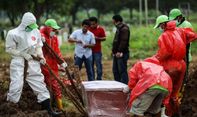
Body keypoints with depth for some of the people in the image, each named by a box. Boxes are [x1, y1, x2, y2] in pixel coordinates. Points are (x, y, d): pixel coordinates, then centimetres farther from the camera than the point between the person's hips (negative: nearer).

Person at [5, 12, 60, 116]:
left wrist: (41, 56, -3)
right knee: (16, 86, -12)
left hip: (32, 62, 4)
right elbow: (9, 49, -7)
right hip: (18, 62, -4)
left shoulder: (36, 32, 2)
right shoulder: (13, 33, -11)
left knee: (40, 84, 6)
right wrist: (23, 54, -15)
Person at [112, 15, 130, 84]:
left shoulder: (124, 29, -12)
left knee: (122, 70, -8)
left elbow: (124, 41, -21)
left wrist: (119, 51, -24)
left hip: (121, 53, -10)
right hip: (116, 53, 10)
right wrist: (114, 51, 17)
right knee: (115, 70, 13)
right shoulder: (119, 28, 19)